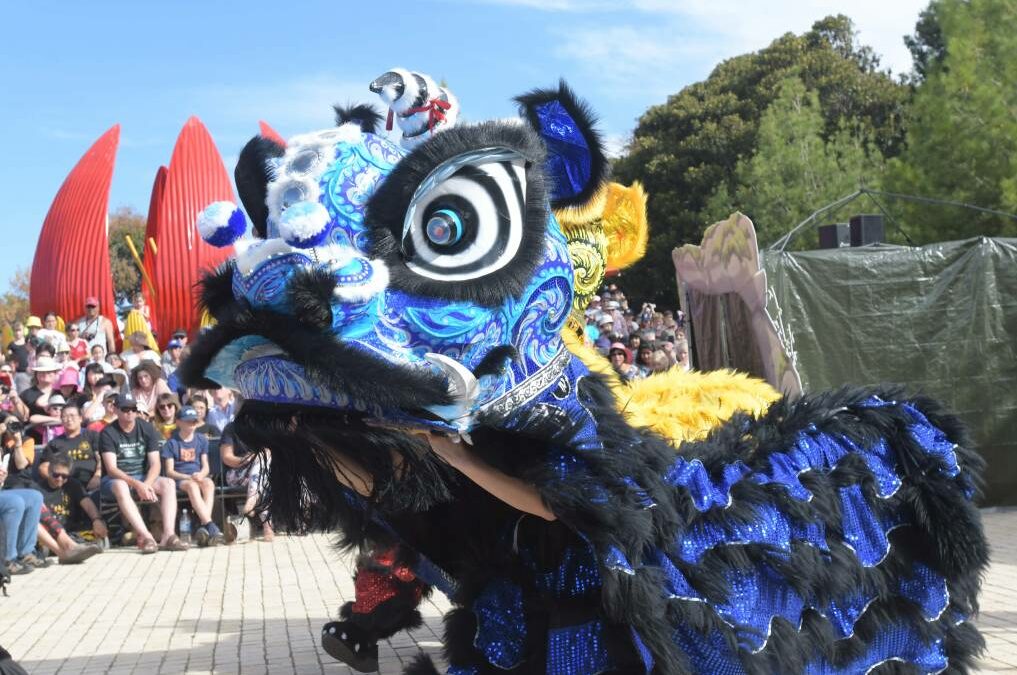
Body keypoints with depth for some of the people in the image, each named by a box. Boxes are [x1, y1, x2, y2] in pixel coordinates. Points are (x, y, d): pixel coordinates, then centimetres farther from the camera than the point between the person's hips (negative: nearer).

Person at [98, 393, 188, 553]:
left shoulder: (147, 429, 3)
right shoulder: (108, 433, -8)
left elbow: (155, 465, -3)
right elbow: (111, 469, -17)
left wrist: (146, 484, -24)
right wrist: (137, 485, -31)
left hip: (143, 477, 4)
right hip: (115, 479, -4)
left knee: (168, 484, -23)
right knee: (120, 487, -38)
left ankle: (168, 536, -35)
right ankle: (146, 537, -48)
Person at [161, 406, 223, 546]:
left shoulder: (202, 440, 15)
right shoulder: (172, 442, 5)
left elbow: (206, 467, 12)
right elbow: (169, 471, 0)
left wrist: (201, 475, -13)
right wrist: (189, 477, -16)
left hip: (199, 477, 3)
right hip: (180, 480, -3)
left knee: (209, 483, -33)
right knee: (192, 485, -37)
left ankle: (203, 526, -45)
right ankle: (210, 526, -48)